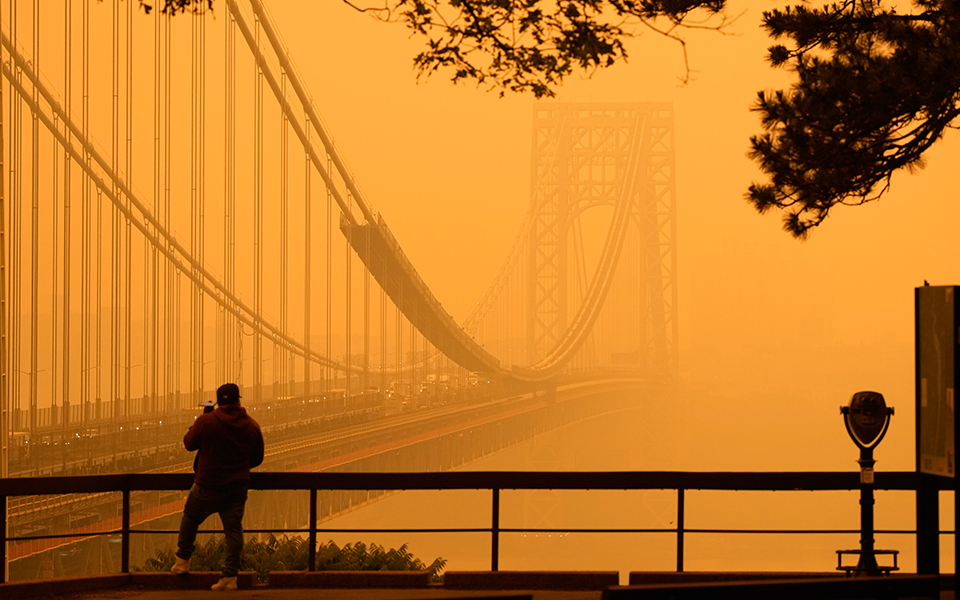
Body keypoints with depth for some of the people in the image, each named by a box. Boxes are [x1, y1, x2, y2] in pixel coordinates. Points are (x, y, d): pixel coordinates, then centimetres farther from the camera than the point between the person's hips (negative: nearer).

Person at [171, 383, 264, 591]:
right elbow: (257, 458, 9)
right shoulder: (252, 426, -2)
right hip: (238, 486, 3)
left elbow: (189, 443, 3)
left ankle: (182, 561, 27)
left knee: (191, 517, 20)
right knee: (234, 528, 4)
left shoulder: (206, 421, -13)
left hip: (209, 485, -3)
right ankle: (230, 576, 0)